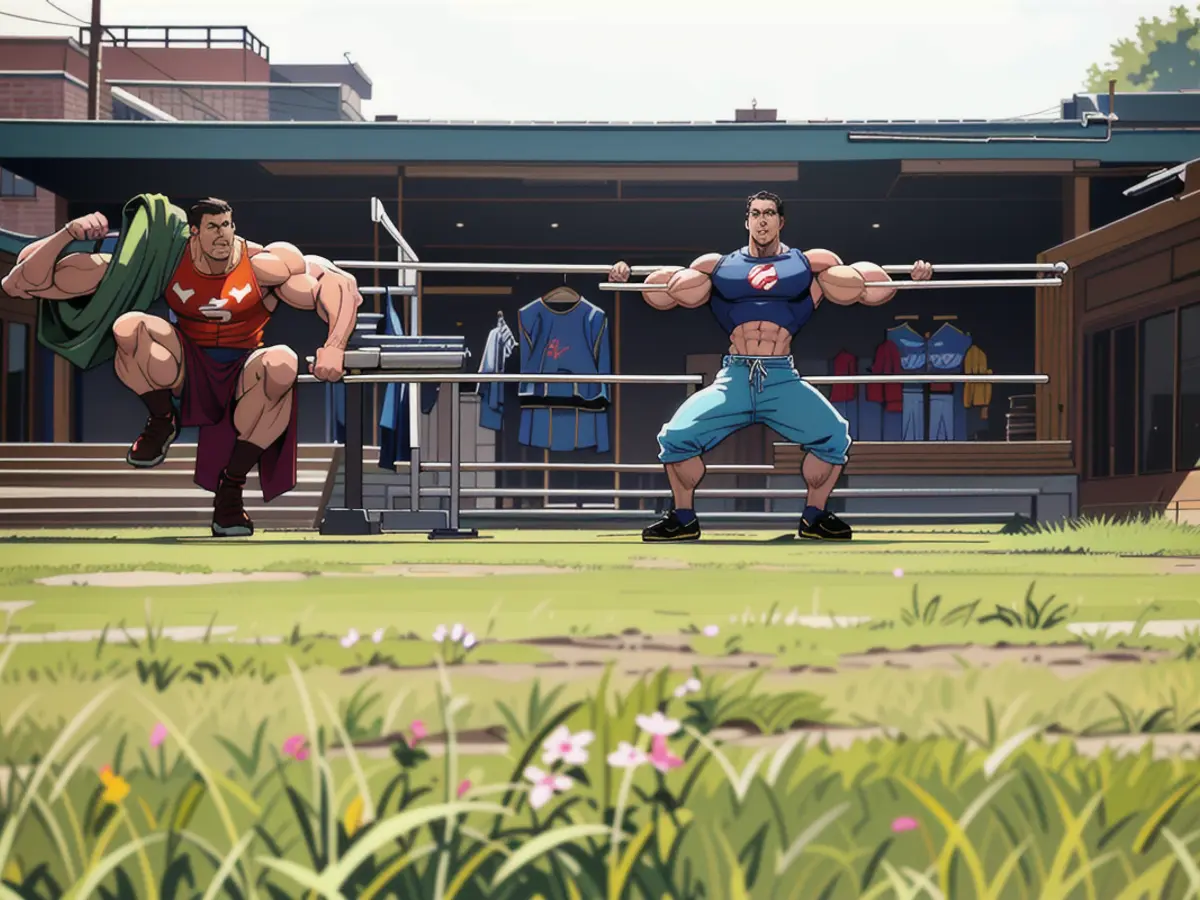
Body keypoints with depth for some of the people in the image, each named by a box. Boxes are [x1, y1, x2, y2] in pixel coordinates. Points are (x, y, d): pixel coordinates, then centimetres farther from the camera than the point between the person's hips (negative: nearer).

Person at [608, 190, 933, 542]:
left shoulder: (809, 264, 14)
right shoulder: (719, 265, 16)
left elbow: (861, 283, 18)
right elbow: (664, 287, 24)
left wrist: (914, 275, 8)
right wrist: (625, 275, 11)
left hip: (783, 379, 0)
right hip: (733, 377, 1)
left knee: (835, 434, -19)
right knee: (676, 436, -15)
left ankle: (814, 517, 2)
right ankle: (683, 519, 7)